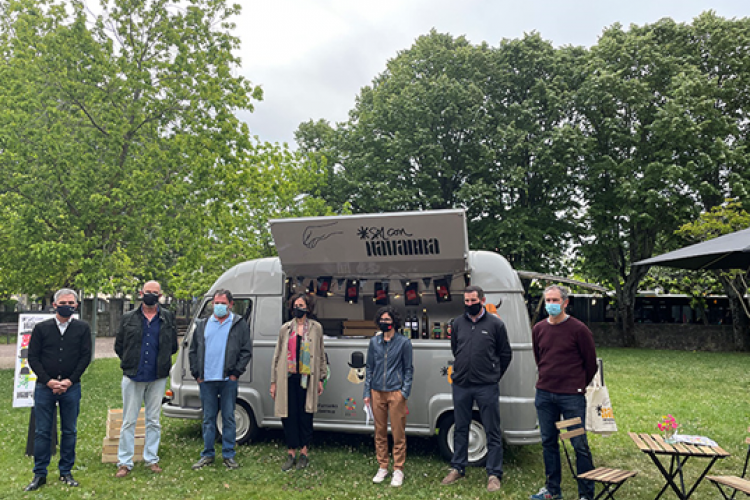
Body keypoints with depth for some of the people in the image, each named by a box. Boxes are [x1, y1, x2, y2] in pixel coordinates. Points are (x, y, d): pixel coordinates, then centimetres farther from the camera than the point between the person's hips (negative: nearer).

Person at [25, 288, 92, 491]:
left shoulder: (82, 328, 2)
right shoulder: (41, 328, 3)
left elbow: (86, 356, 1)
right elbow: (32, 357, 2)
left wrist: (69, 381, -9)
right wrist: (49, 381, -9)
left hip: (71, 388, 0)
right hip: (45, 387, 0)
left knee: (70, 431, 7)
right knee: (42, 431, 5)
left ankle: (66, 472, 19)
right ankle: (40, 475, 17)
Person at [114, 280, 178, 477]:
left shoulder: (168, 318, 5)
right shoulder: (128, 318, 4)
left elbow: (173, 346, 11)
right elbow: (118, 346, 10)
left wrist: (161, 363, 7)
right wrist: (130, 363, 7)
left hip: (158, 378, 1)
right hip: (132, 377, 0)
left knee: (154, 420, 9)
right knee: (129, 421, 4)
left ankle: (151, 459, 20)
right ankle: (125, 462, 14)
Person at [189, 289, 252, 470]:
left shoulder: (239, 325, 3)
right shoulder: (202, 325, 12)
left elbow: (246, 351, 1)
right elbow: (193, 351, 14)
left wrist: (236, 373, -6)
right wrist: (196, 374, 5)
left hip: (228, 380, -2)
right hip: (206, 380, 2)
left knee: (229, 418, 4)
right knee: (208, 419, 10)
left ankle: (229, 455, 15)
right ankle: (207, 455, 21)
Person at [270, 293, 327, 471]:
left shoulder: (316, 328, 7)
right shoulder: (285, 328, 10)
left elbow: (321, 355, 9)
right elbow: (277, 355, 10)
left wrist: (321, 378, 5)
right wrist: (274, 382, 7)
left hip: (306, 378, -1)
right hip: (288, 378, 1)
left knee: (305, 415, 4)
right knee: (288, 415, 4)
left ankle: (304, 452, 18)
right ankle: (291, 454, 16)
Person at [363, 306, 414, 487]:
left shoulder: (404, 342, 1)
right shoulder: (374, 342, 10)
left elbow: (408, 369, 3)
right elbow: (369, 368, 13)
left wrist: (405, 392, -5)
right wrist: (367, 392, 8)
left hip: (396, 392, -3)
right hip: (377, 392, 3)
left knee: (398, 433, 1)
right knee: (380, 432, 10)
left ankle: (398, 470, 14)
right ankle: (382, 467, 24)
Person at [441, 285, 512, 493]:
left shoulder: (495, 324, -2)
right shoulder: (458, 323, 6)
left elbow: (505, 354, 6)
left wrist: (493, 375, 9)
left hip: (487, 387, -3)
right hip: (460, 385, 3)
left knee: (492, 432, 3)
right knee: (460, 428, 14)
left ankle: (494, 474, 14)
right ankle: (458, 468, 27)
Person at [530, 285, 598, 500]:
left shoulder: (578, 329, -8)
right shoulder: (538, 329, 6)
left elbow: (591, 363, 1)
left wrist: (578, 386, 10)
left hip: (572, 397, -5)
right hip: (544, 395, 5)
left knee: (579, 444, 1)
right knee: (548, 442, 13)